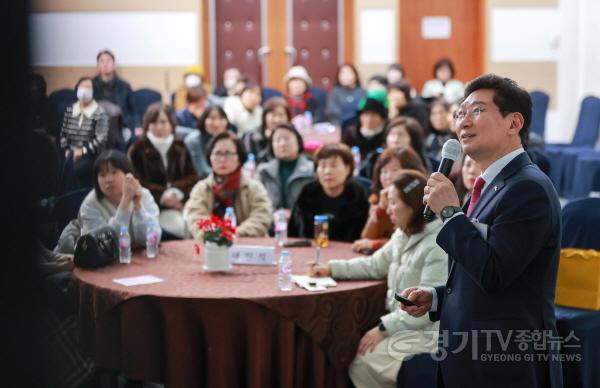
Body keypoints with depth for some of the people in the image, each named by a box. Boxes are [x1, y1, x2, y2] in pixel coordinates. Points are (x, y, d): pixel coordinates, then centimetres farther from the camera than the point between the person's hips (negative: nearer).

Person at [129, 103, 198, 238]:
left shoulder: (180, 148, 17)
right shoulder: (138, 149, 6)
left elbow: (192, 177, 8)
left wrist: (175, 192, -12)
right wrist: (163, 195, -16)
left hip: (181, 203, 4)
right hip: (153, 205, -3)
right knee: (181, 226, -30)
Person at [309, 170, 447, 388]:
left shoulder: (438, 245, -22)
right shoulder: (403, 235, 8)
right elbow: (375, 265, 19)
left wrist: (384, 328, -23)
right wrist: (332, 268, 10)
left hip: (427, 333, -8)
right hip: (404, 324, 9)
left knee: (362, 364, -14)